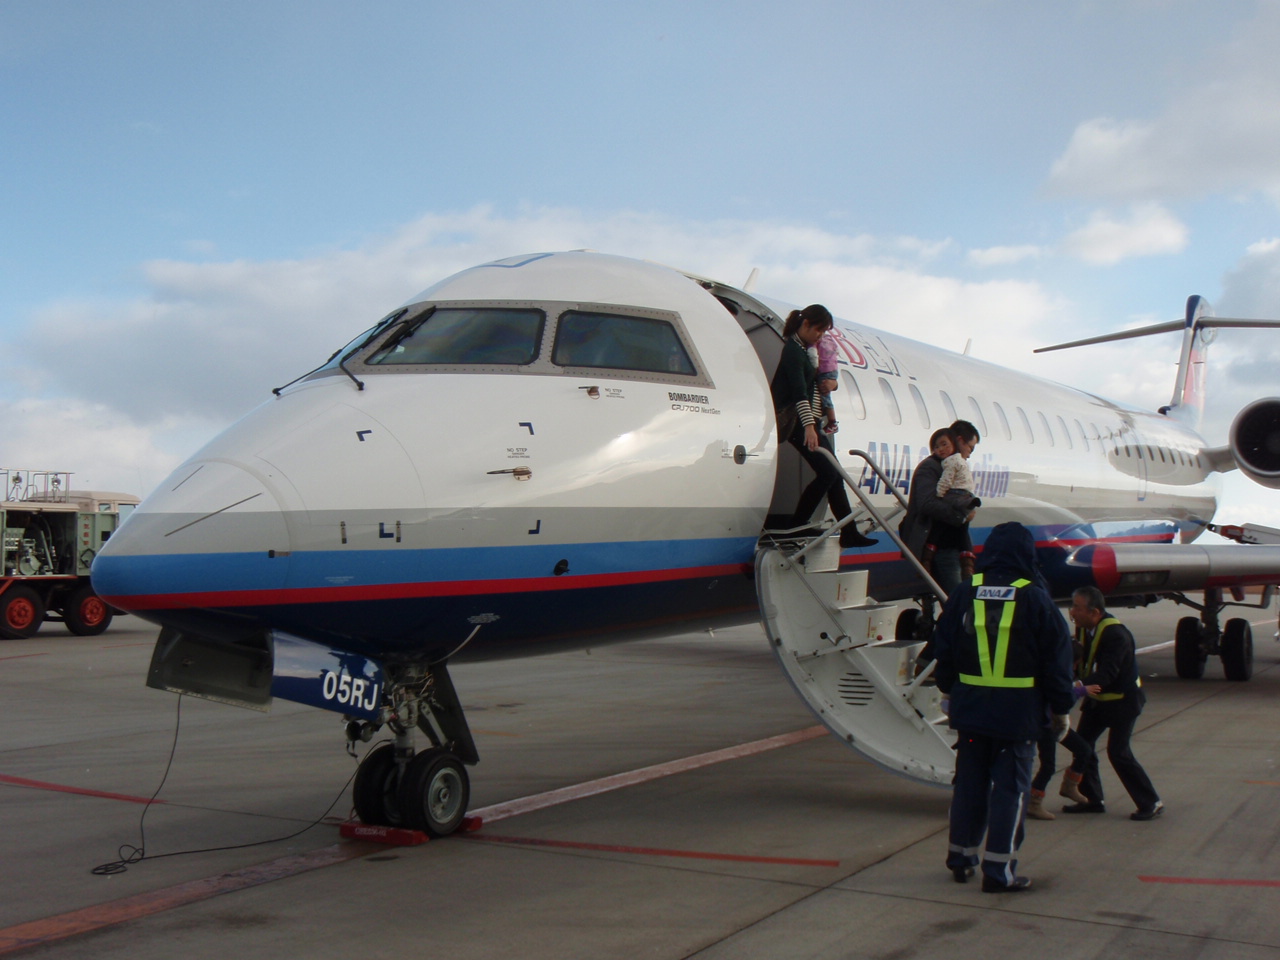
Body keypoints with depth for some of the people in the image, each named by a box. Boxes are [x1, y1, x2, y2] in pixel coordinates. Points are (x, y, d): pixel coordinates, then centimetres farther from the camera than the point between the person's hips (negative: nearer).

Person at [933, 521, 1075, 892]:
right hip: (1018, 713, -4)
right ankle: (999, 871, 3)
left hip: (970, 709, 4)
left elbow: (943, 649, 9)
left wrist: (949, 691, 23)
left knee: (968, 783, 14)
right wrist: (1060, 708, 7)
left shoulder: (964, 595, 2)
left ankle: (960, 859, 24)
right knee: (1010, 788, 2)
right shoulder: (1035, 599, -8)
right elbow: (1056, 659, -4)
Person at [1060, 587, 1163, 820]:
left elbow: (1107, 672, -36)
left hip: (1122, 698, -8)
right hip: (1097, 697, 8)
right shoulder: (1082, 628, -3)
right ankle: (1093, 799, 15)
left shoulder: (1116, 634, -28)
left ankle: (1151, 803, 5)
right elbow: (1079, 660, 0)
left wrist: (1083, 686, -49)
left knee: (1118, 751, -9)